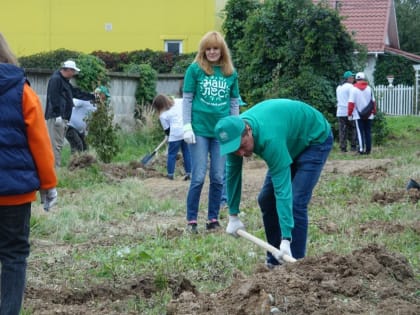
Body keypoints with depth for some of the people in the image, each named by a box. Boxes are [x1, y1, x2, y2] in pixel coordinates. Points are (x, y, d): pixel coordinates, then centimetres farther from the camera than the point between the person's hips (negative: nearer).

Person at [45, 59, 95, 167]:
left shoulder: (64, 81, 23)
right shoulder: (55, 79, -10)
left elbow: (77, 93, 32)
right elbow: (53, 98, -19)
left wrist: (92, 96, 36)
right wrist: (58, 115, -23)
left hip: (62, 117, 11)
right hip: (56, 117, -11)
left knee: (58, 144, 10)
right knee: (56, 144, -12)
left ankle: (56, 168, 12)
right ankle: (55, 168, -13)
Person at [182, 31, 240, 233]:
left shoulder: (231, 73, 6)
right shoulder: (195, 69, -2)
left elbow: (234, 102, 12)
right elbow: (187, 99, -1)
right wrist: (187, 127, -7)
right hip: (199, 129, -3)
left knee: (218, 178, 6)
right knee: (198, 177, -3)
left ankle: (213, 219, 16)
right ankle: (191, 220, 6)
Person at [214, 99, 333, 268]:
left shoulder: (269, 138, -42)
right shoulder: (235, 132, -20)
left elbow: (282, 190, -42)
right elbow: (232, 175, -5)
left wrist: (286, 239, -44)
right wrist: (233, 216, 0)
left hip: (316, 139, -8)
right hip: (292, 143, 8)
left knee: (295, 202, -20)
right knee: (266, 199, 4)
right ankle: (275, 261, 14)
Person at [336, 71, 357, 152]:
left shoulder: (338, 87, 16)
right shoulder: (350, 86, -6)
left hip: (340, 112, 6)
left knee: (342, 130, 3)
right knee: (352, 130, 2)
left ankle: (343, 147, -1)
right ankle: (353, 146, 1)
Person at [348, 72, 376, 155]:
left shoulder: (354, 89, -7)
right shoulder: (369, 88, 3)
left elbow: (351, 103, -10)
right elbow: (373, 101, 6)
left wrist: (349, 114, -4)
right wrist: (374, 112, 15)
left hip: (358, 115, -3)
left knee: (360, 132, 1)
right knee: (368, 132, 8)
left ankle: (361, 149, -4)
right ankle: (368, 149, 8)